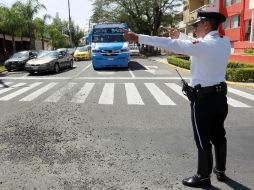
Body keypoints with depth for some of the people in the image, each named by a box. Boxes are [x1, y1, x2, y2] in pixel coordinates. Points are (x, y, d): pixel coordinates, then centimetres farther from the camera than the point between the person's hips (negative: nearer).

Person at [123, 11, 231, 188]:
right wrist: (180, 35, 30)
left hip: (203, 98, -8)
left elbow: (169, 44, -22)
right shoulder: (225, 42, 3)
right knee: (218, 135, 20)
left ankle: (203, 177, 20)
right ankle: (220, 170, 36)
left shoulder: (203, 44, -20)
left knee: (203, 140, 5)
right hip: (220, 95, 8)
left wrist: (138, 38, -19)